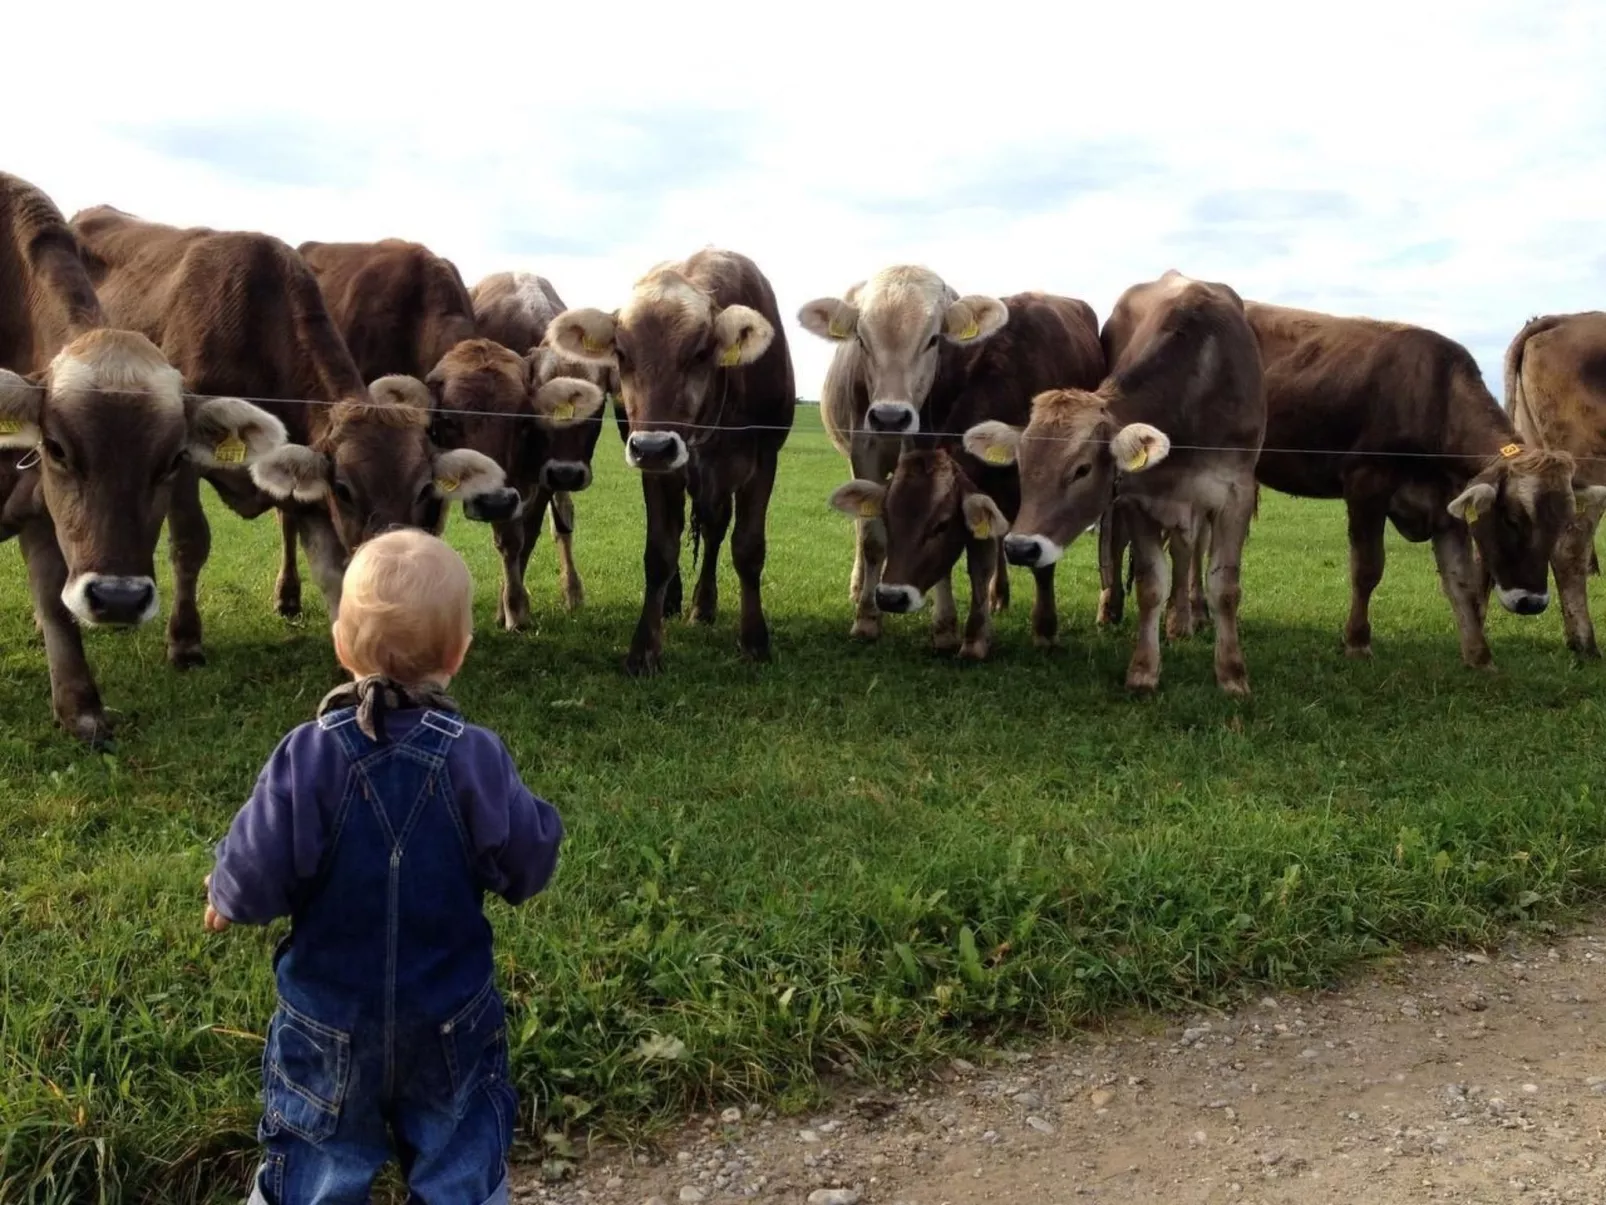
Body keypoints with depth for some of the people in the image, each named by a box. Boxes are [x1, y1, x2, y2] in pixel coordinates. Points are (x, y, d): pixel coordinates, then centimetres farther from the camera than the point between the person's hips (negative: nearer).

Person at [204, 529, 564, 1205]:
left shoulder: (307, 756, -20)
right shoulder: (476, 758, -18)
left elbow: (256, 881, -18)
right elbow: (526, 868, -11)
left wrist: (224, 899, 4)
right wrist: (541, 827, 10)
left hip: (330, 1021, 0)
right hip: (450, 1021, 1)